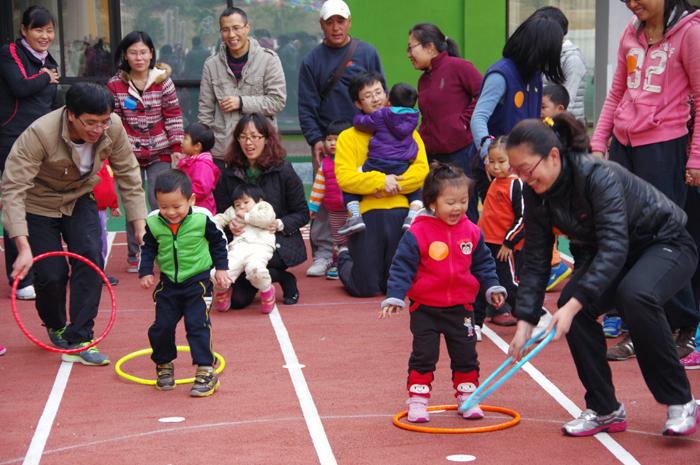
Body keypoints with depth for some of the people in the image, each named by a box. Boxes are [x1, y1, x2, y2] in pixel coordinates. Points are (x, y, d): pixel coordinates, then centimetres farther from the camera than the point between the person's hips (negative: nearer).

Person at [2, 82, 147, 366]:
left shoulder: (113, 128, -23)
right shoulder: (39, 135, -36)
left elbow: (128, 175, -10)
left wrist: (140, 225, -13)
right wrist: (23, 248, -44)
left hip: (79, 199, 3)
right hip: (37, 204, -3)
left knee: (91, 258, -15)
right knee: (51, 274, -7)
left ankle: (78, 340, -6)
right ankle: (55, 326, 26)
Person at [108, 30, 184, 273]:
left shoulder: (163, 80, -3)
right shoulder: (115, 85, -3)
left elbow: (173, 116, 0)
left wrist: (176, 148, -1)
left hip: (159, 153, -1)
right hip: (130, 153, 1)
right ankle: (134, 256, 17)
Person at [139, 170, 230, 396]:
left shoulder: (202, 218, -16)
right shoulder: (153, 222, -10)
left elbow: (219, 242, 0)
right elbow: (148, 248, 6)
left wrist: (221, 268, 1)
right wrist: (145, 272, -3)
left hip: (198, 282, -3)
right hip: (168, 283, 3)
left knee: (197, 325, -10)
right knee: (162, 326, 6)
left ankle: (206, 371, -4)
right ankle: (164, 365, 28)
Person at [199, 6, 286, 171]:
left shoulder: (268, 59, 0)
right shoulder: (212, 64, 7)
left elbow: (278, 100, -4)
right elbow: (205, 110, 10)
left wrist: (242, 102, -11)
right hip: (221, 152, 2)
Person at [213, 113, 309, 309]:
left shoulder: (283, 171, -3)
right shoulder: (229, 175, 5)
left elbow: (302, 214, 0)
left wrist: (280, 224, -18)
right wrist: (230, 225, -14)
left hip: (280, 243, -4)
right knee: (238, 300, -12)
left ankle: (287, 281, -1)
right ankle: (281, 276, 18)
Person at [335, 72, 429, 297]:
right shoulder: (348, 137, 7)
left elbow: (421, 170, 0)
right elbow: (344, 177, -7)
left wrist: (391, 186, -13)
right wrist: (381, 181, -18)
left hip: (400, 211, 2)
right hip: (366, 212, -2)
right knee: (365, 288, 0)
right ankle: (344, 259, 31)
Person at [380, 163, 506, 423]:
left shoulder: (471, 232, -1)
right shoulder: (418, 233, -15)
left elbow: (483, 263, 12)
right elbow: (402, 266, -14)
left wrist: (492, 287, 4)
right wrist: (394, 297, -21)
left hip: (461, 307, 4)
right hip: (425, 309, -3)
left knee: (466, 355, 11)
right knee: (424, 356, 2)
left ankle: (467, 398, 25)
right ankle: (417, 402, 11)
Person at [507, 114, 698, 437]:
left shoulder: (599, 177, -32)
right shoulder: (536, 193, -11)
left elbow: (614, 247, -39)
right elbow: (535, 260, -7)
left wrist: (575, 304, -47)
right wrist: (524, 322, -15)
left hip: (668, 244, -6)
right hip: (606, 254, 7)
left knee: (635, 296, -36)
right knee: (571, 302, -20)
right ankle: (604, 410, -4)